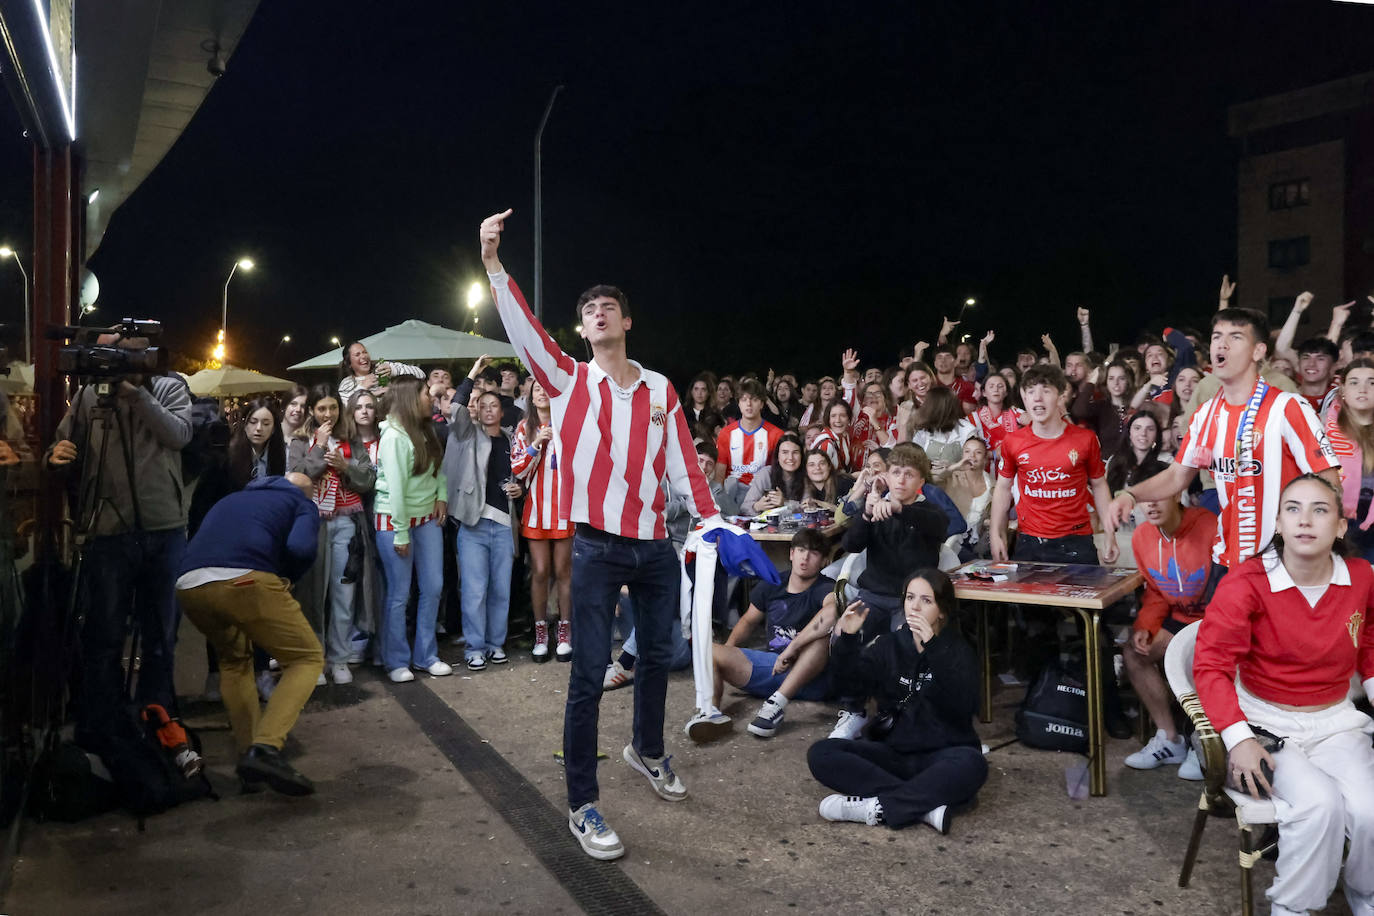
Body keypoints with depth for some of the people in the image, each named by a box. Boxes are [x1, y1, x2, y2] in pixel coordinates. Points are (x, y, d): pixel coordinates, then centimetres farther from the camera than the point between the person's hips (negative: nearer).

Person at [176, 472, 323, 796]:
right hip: (245, 580, -6)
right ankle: (265, 748, -10)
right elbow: (301, 548, 0)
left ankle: (249, 754, 22)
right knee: (307, 659, 10)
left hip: (188, 585, 6)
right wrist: (284, 582, 18)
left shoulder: (232, 499, 39)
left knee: (235, 660, 30)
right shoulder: (302, 503, 22)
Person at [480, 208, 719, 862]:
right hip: (598, 548, -4)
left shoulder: (661, 389, 9)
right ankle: (582, 806, 7)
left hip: (656, 547, 4)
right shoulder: (568, 380, 1)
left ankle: (647, 751, 44)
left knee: (656, 654, 19)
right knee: (590, 672, -3)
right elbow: (523, 330, -12)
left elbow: (683, 464, 7)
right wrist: (493, 265, -23)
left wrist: (713, 521, -2)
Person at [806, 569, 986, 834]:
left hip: (942, 757, -3)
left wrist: (933, 647, -31)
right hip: (894, 751, 4)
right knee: (821, 753, -19)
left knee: (971, 764, -37)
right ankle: (924, 807, -28)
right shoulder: (890, 645, 9)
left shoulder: (958, 651, -1)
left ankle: (877, 807, -29)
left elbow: (963, 704, -21)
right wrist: (847, 639, -18)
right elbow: (850, 682, -2)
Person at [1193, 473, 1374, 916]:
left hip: (1335, 721, 4)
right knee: (1319, 803, -26)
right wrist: (1238, 740, -24)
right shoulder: (1246, 582, -16)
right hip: (1267, 720, -4)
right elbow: (1211, 665, -16)